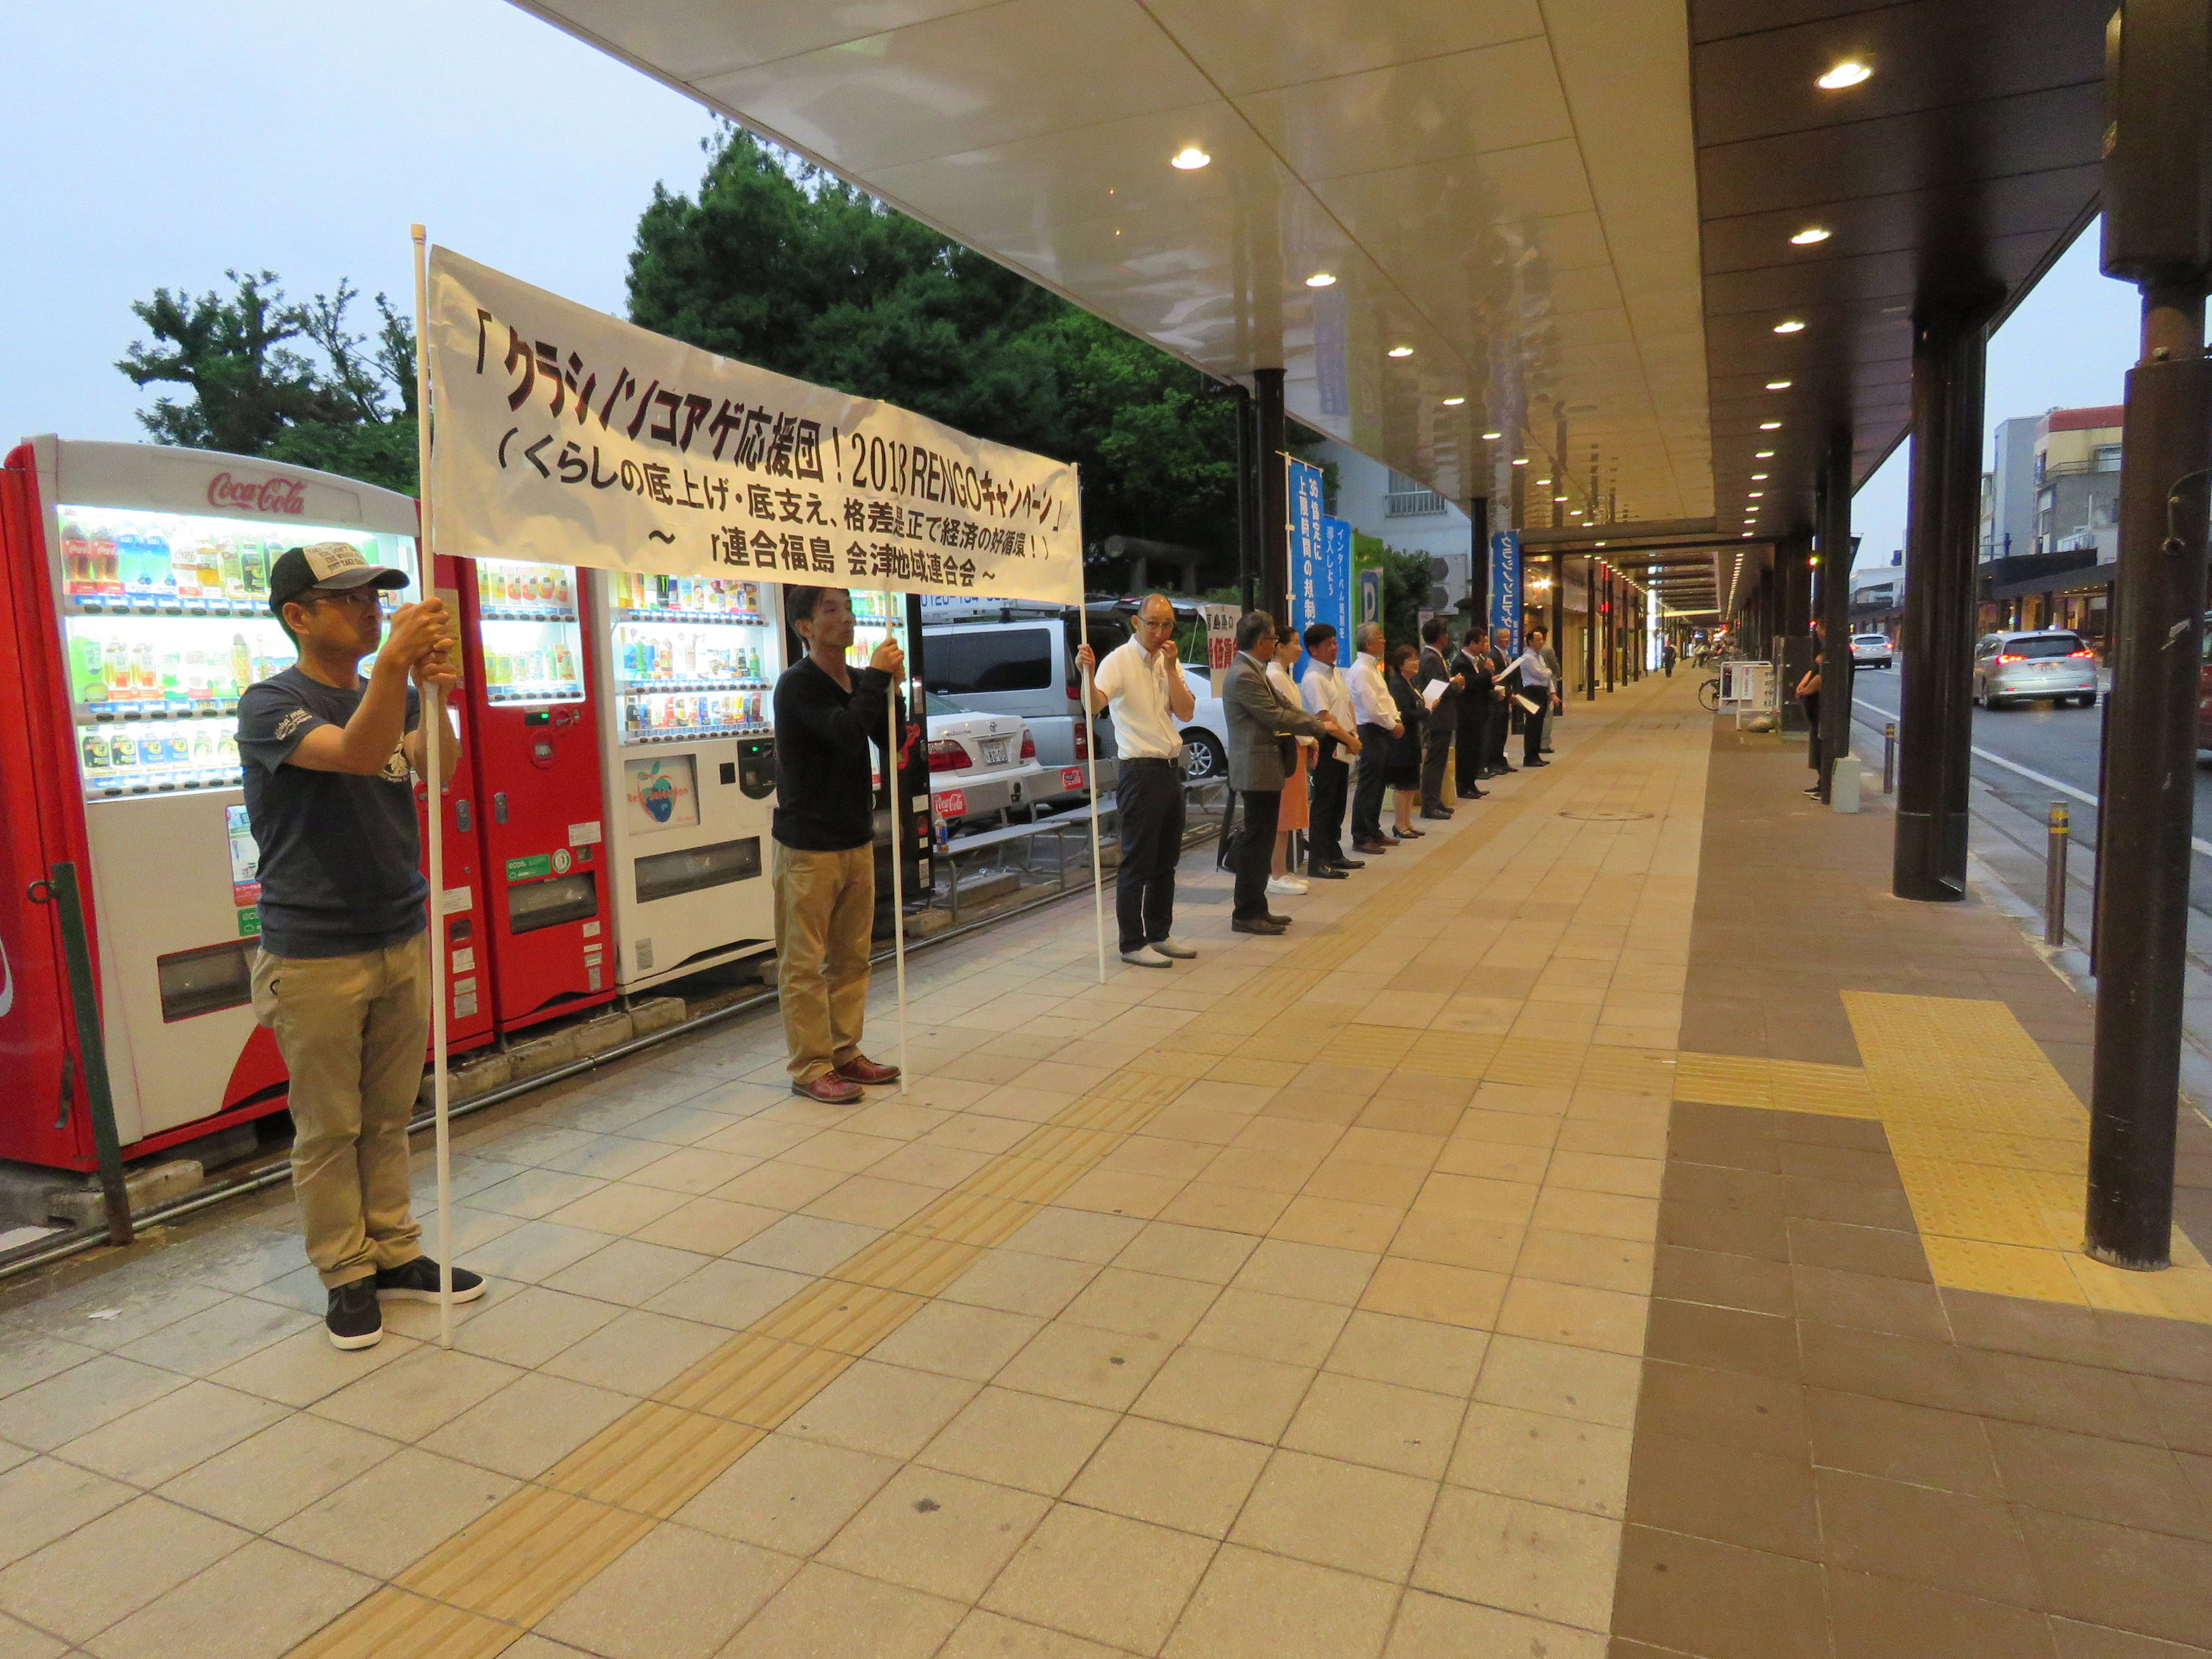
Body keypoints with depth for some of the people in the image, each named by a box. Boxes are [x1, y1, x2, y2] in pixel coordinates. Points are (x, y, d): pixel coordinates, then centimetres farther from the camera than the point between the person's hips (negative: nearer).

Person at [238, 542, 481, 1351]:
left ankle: (396, 1255, 27)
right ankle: (347, 1275, 20)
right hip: (316, 957, -5)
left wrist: (434, 690, -30)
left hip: (404, 942, 6)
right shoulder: (271, 705, -10)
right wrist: (393, 661, -46)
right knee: (329, 1129, 6)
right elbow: (358, 754, -30)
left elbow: (440, 771, -11)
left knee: (388, 1118, 15)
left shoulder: (391, 695, 9)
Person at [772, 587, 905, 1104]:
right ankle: (810, 1068, 7)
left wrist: (892, 687, -4)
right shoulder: (797, 685, -12)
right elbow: (844, 733, -26)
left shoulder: (858, 681, 10)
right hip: (808, 846, -7)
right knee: (805, 963, -1)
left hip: (857, 839, 8)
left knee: (851, 956, 13)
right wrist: (877, 676, -17)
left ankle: (844, 1052, 24)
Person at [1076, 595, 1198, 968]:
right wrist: (1087, 674, -48)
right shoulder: (1119, 661, -10)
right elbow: (1095, 704, -28)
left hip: (1170, 768, 7)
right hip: (1140, 771, -7)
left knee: (1166, 859, 15)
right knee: (1138, 862, -3)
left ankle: (1160, 933, 27)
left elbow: (1186, 713, 0)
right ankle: (1132, 944, 5)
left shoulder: (1169, 662, 11)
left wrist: (1170, 669, -10)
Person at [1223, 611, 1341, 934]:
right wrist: (1320, 727, -10)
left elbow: (1284, 705, 17)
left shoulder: (1255, 671, 15)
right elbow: (1276, 717, -19)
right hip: (1257, 770, -11)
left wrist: (1319, 723, 7)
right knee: (1256, 841, -5)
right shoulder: (1244, 676, -18)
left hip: (1265, 768, 11)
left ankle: (1256, 908, 21)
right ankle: (1246, 914, 2)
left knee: (1261, 841, 14)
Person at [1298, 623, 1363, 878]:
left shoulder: (1335, 672, 14)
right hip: (1326, 745, -9)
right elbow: (1324, 716, -21)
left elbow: (1348, 704, 16)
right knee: (1323, 802, -6)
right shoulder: (1313, 678, -16)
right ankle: (1318, 861, -2)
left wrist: (1354, 733, 1)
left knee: (1338, 802, 15)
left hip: (1342, 745, 9)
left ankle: (1334, 854, 26)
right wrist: (1350, 740, -18)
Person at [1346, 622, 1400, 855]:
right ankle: (1361, 839, 0)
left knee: (1378, 786, 16)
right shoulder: (1361, 670, -16)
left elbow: (1386, 698, 18)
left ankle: (1373, 832, 26)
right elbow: (1372, 707, -20)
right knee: (1368, 787, -5)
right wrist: (1392, 725, -11)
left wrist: (1396, 719, 4)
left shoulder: (1374, 667, 15)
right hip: (1371, 731, -10)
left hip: (1383, 732, 10)